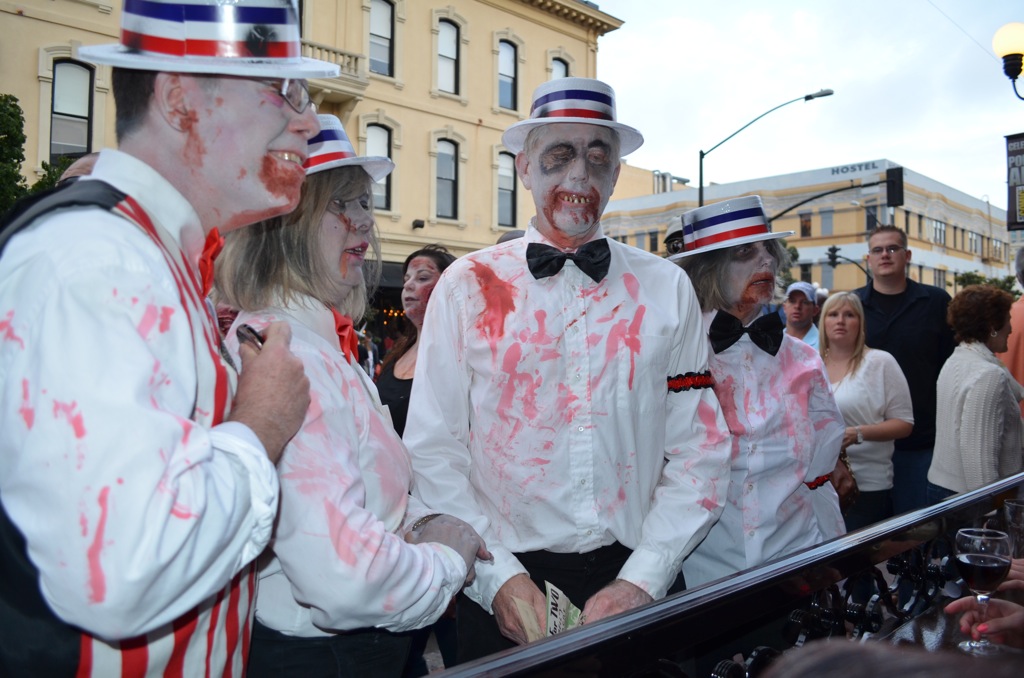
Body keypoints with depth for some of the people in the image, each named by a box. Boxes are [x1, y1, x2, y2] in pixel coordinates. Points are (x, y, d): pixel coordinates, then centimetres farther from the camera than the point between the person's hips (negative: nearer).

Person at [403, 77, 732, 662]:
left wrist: (642, 580, -9)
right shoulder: (468, 286, -2)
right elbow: (434, 452, -4)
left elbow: (700, 450, -1)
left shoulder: (667, 288, 1)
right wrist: (500, 576, -12)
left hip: (636, 581, 2)